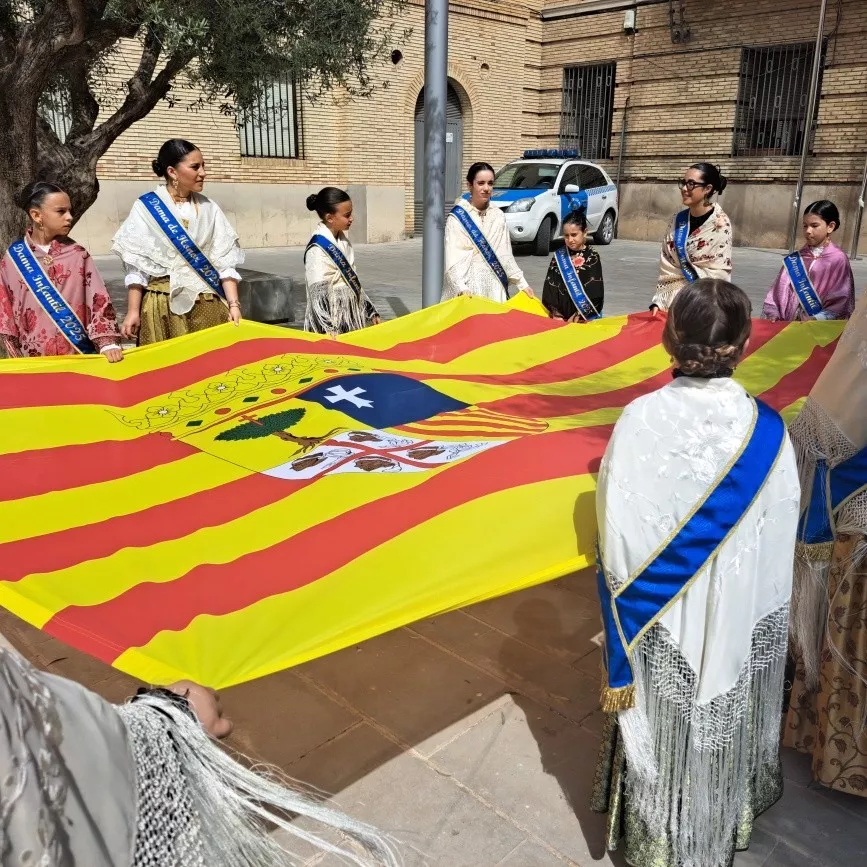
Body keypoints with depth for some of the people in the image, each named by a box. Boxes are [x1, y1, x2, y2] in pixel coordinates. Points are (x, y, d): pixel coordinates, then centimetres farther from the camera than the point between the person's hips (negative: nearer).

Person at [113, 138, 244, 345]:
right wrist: (133, 311, -5)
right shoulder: (146, 208, -2)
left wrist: (233, 304, -6)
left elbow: (225, 262, 3)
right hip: (163, 306, -2)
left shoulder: (209, 208, 7)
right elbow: (137, 266, -2)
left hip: (208, 305, 3)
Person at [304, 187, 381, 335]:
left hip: (351, 319, 8)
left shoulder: (342, 240, 9)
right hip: (333, 324, -8)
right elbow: (318, 294, -19)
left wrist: (371, 312, 19)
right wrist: (328, 328, -25)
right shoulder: (318, 249, -16)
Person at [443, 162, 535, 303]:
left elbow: (505, 255, 14)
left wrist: (522, 284, 9)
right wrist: (461, 288, -26)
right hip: (468, 285, -4)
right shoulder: (457, 218, -4)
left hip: (494, 287, 4)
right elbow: (453, 259, -12)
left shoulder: (498, 216, 11)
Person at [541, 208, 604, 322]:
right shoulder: (558, 256, 4)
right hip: (561, 315, 2)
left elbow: (594, 292, -8)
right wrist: (556, 314, -7)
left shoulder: (592, 257, -4)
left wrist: (579, 315, -13)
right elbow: (551, 286, 1)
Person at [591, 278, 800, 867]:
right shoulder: (767, 430, -14)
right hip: (737, 629, 1)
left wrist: (620, 654, -3)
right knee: (721, 740, 23)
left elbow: (617, 549, -15)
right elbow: (779, 552, -7)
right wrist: (770, 638, 9)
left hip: (659, 628, -1)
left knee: (660, 743, 19)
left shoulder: (640, 421, -19)